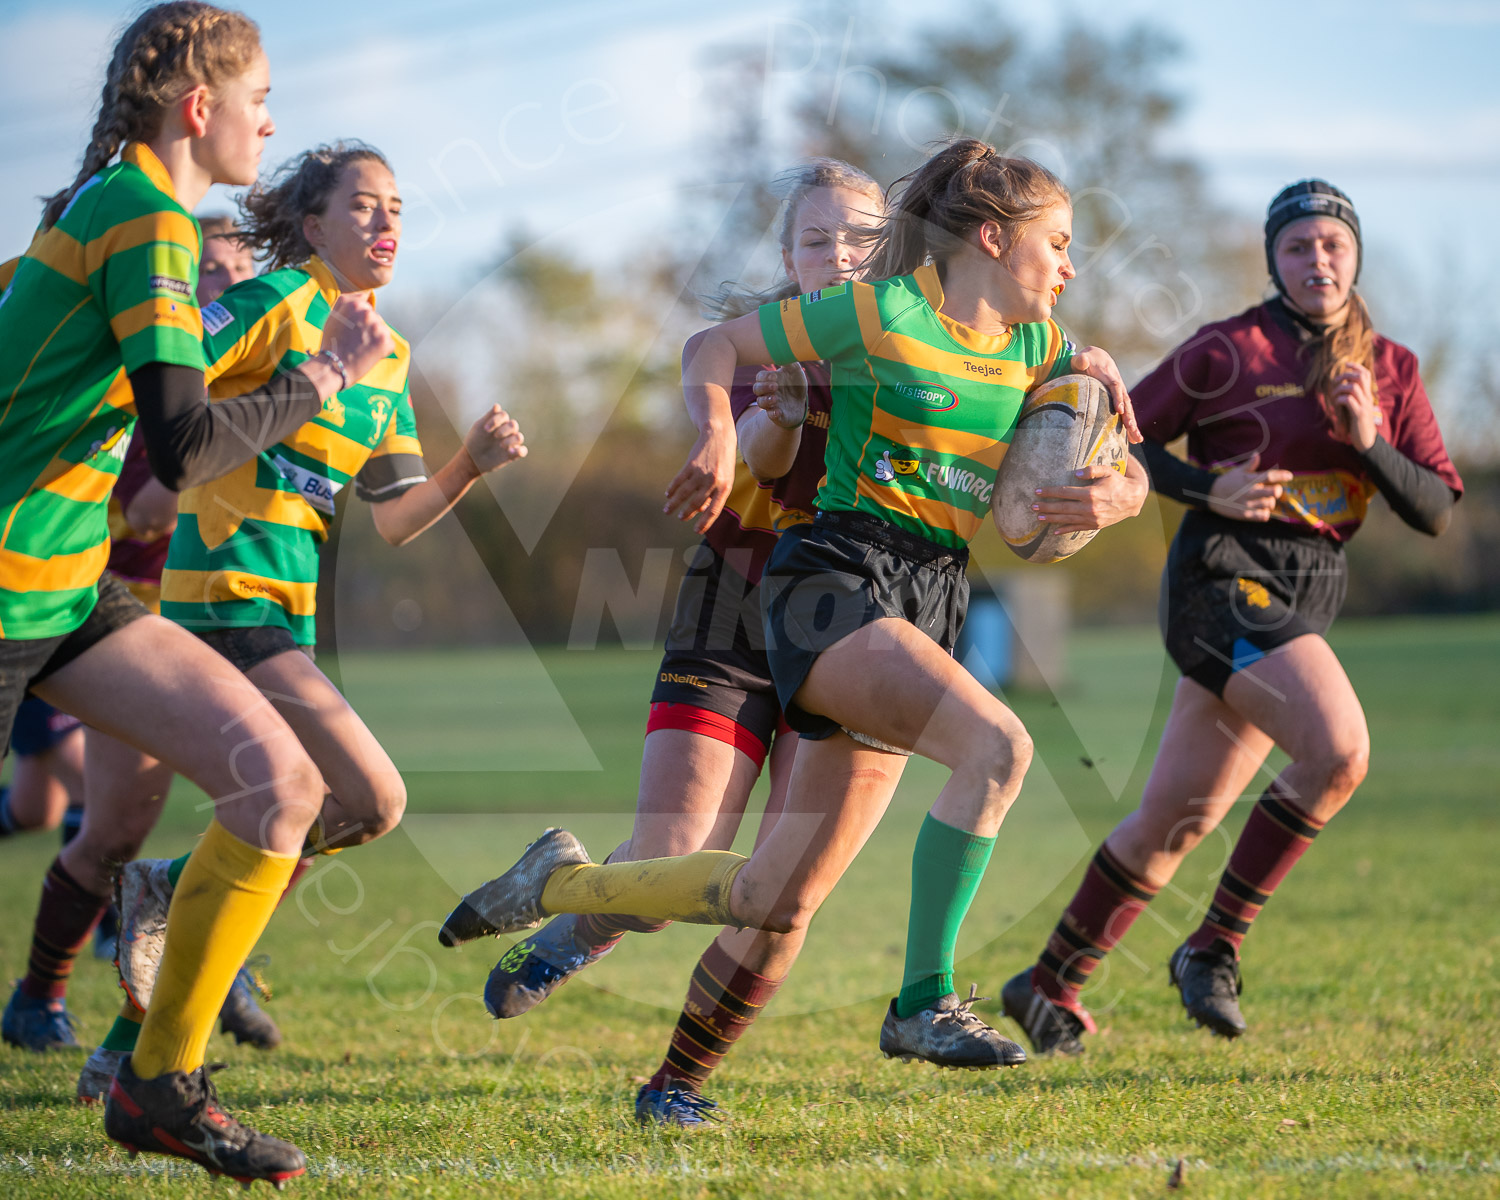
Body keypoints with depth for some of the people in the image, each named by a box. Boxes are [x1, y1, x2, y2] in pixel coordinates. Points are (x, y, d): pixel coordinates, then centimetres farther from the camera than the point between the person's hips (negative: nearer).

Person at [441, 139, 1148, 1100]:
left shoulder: (1032, 346, 13)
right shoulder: (883, 312, -5)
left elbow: (1128, 475, 18)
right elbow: (713, 348, 2)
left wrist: (1112, 498, -5)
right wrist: (718, 435, -17)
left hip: (930, 604, 7)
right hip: (835, 583, -7)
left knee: (777, 905, 5)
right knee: (997, 746, -32)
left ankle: (560, 884, 28)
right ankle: (925, 1001, -23)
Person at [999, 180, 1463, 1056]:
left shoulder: (1392, 371, 12)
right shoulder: (1230, 350, -2)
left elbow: (1438, 510, 7)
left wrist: (1370, 442, -10)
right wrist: (1209, 488, -14)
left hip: (1310, 596, 6)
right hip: (1224, 580, -6)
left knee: (1180, 817, 8)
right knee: (1339, 750, -26)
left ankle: (1052, 984, 21)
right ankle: (1215, 945, -13)